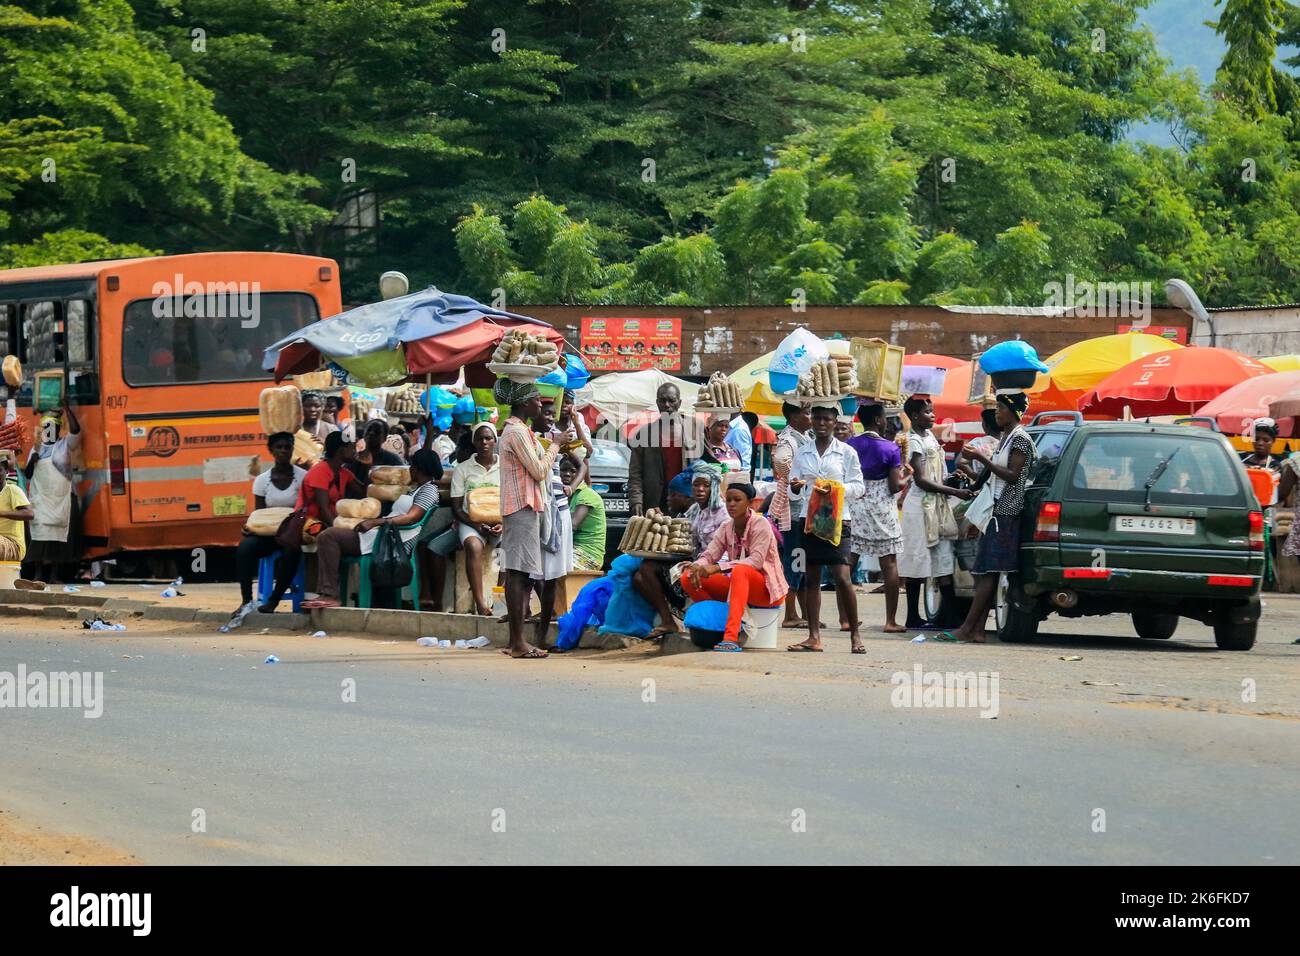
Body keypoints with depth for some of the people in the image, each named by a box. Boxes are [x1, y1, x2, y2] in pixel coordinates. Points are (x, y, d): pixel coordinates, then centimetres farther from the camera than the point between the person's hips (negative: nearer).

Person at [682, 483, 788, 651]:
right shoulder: (726, 528, 6)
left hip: (766, 588, -6)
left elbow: (756, 561, -26)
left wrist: (718, 567, -35)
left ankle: (731, 637, -52)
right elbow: (709, 555, -2)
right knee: (687, 579, -9)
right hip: (738, 585, 6)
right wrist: (697, 567, -28)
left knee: (740, 571, -41)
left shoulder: (760, 524, -13)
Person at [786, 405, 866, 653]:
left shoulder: (846, 453, 3)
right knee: (811, 578, 3)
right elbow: (793, 491, 11)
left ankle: (855, 635, -4)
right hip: (809, 518, 4)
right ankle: (814, 637, 6)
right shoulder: (802, 453, 12)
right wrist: (795, 488, -12)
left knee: (842, 577, -12)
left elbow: (857, 487, 1)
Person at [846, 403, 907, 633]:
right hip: (881, 509, -3)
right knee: (889, 563, 3)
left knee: (847, 562, 7)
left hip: (853, 507, 3)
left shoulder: (849, 446, 2)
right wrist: (905, 478, 10)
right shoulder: (889, 448, -8)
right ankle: (890, 621, 1)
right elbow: (894, 486, -10)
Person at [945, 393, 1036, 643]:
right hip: (995, 511, 10)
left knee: (988, 572, -12)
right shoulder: (1004, 438, 21)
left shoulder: (1020, 439, -9)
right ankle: (977, 630, 2)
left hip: (1006, 513, -10)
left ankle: (967, 629, -16)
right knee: (983, 573, 4)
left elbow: (1012, 475, -17)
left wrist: (983, 459, -17)